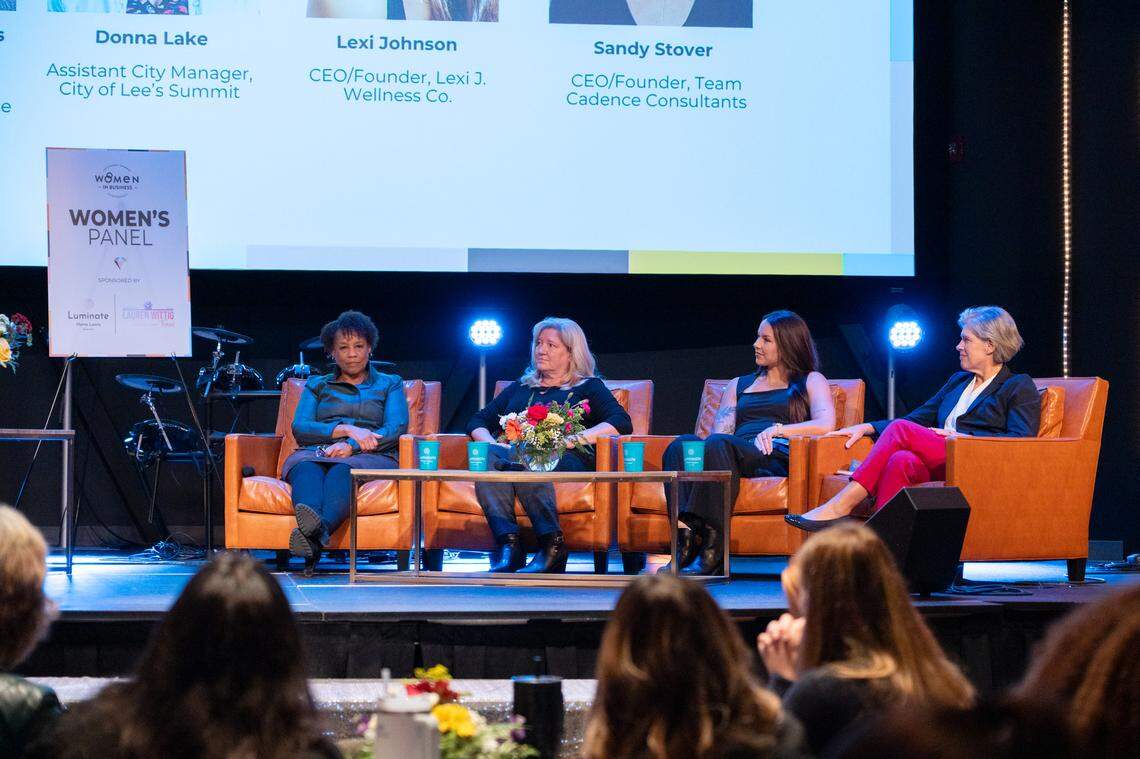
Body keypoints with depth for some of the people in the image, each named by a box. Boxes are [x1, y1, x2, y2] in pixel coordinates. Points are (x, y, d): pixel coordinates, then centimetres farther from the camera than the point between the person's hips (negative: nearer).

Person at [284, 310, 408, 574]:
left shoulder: (389, 385, 24)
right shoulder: (317, 385, 28)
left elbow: (396, 429, 5)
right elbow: (300, 428, 10)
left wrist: (351, 446, -12)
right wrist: (346, 429, -8)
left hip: (370, 458, -2)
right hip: (315, 453, 2)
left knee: (342, 470, -40)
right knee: (307, 468, -38)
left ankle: (314, 535, -71)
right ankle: (315, 526, -71)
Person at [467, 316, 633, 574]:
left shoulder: (588, 387, 19)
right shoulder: (519, 388, 32)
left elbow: (622, 423, 2)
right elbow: (478, 422, 28)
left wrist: (572, 440, -12)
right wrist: (492, 443, 2)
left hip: (566, 460, -4)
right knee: (489, 456, -32)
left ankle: (551, 544, -43)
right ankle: (507, 542, -43)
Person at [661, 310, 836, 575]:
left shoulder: (811, 382, 22)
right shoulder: (739, 385, 34)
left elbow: (826, 424, 2)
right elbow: (721, 430, 19)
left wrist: (777, 430, -12)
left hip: (777, 457, -4)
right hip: (737, 454, 4)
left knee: (718, 445, -37)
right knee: (682, 444, -30)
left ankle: (712, 550, -46)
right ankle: (686, 540, -47)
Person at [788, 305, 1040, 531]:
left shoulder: (1019, 387, 8)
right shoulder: (958, 381, 31)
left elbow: (1022, 438, -7)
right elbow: (918, 419, 28)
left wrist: (963, 437, -12)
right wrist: (867, 427, 13)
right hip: (938, 465, 6)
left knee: (901, 429, -25)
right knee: (902, 461, -31)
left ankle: (842, 504, -32)